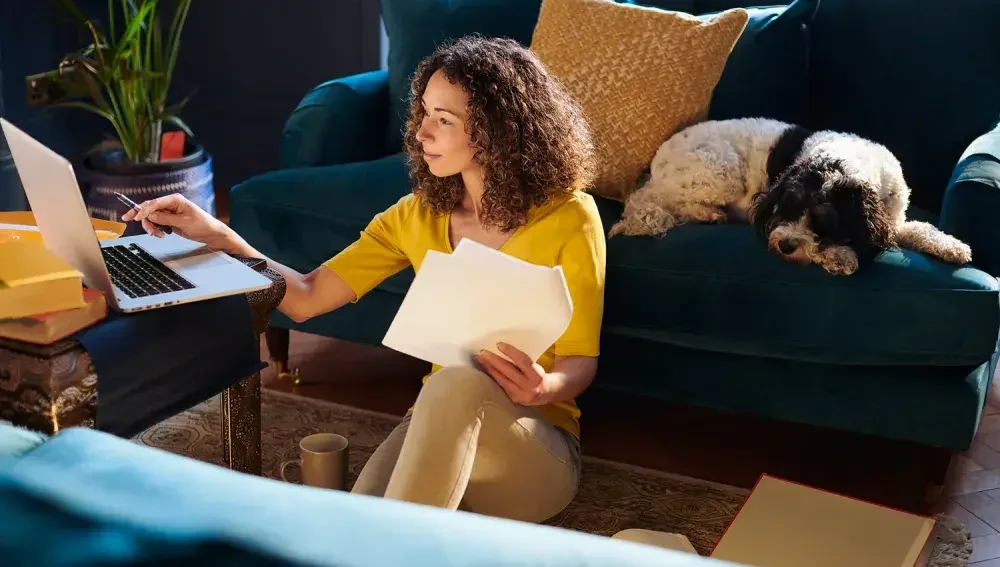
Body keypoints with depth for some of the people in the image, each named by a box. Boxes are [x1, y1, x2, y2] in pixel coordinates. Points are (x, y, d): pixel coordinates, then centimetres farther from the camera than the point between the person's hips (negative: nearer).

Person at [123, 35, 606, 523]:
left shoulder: (568, 218, -9)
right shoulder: (418, 214, 5)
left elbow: (580, 362, -5)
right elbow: (306, 298, 2)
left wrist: (543, 389, -28)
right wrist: (217, 236, -10)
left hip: (538, 448, -3)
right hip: (439, 425, 3)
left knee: (457, 382, -39)